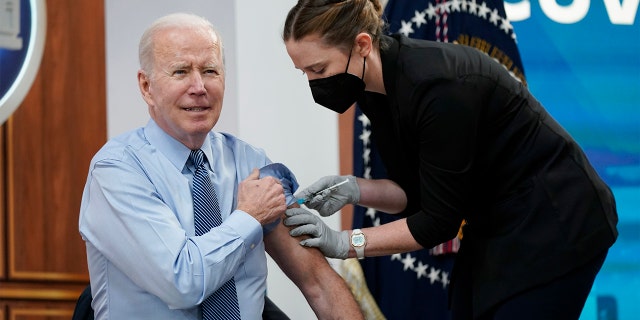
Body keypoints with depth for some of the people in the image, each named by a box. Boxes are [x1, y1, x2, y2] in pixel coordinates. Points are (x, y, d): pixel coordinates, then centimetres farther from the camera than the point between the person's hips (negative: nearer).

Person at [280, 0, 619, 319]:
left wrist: (345, 243, -20)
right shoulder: (375, 90, -3)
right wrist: (353, 190, -11)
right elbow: (415, 193, 6)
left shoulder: (437, 86, -29)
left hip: (554, 225, -8)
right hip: (493, 229, 9)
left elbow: (438, 220, -23)